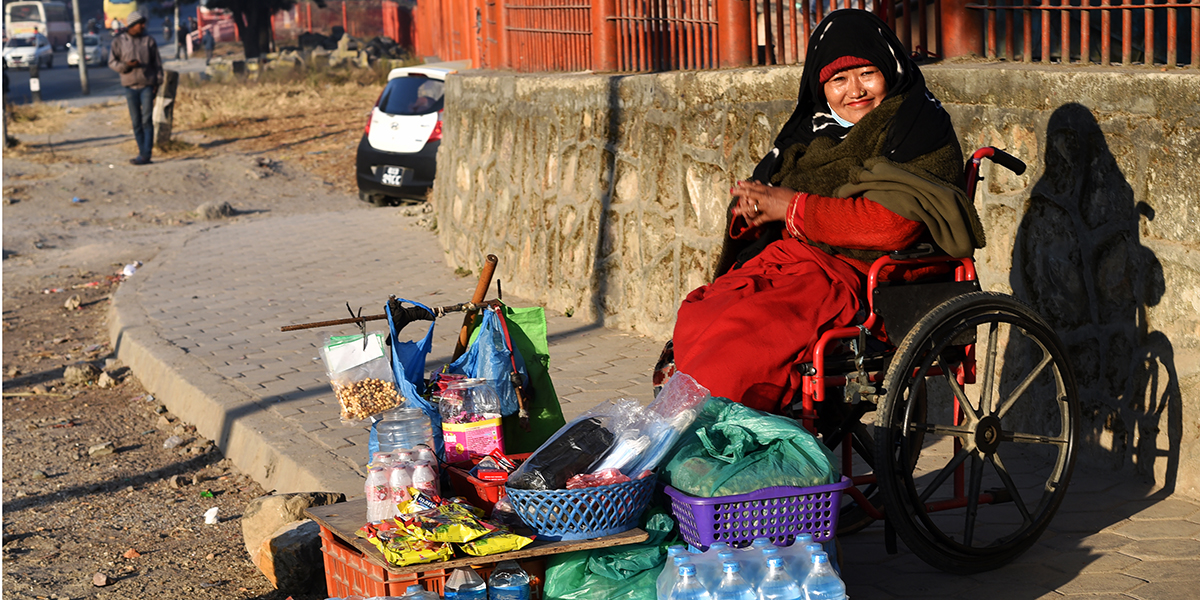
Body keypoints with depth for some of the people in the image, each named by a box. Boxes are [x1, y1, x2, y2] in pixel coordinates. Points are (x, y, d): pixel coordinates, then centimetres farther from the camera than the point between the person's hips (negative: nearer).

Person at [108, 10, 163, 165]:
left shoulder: (149, 40, 3)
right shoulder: (119, 41, 3)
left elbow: (157, 63, 6)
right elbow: (112, 62, 3)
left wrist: (158, 82, -1)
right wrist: (126, 65, -14)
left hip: (147, 85, -1)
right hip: (130, 86, 1)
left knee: (147, 120, -8)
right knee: (136, 122, 5)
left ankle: (145, 155, -10)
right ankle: (142, 152, 12)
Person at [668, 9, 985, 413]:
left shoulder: (917, 126, 5)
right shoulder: (813, 130, 26)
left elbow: (894, 221, -12)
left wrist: (793, 209, -8)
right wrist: (750, 210, -4)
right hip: (777, 261, 7)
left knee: (736, 337, -32)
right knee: (692, 322, -22)